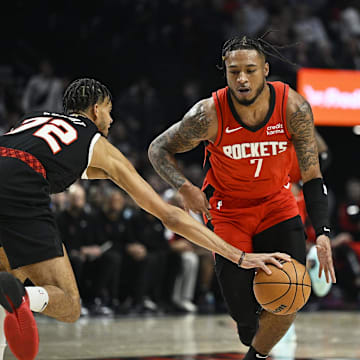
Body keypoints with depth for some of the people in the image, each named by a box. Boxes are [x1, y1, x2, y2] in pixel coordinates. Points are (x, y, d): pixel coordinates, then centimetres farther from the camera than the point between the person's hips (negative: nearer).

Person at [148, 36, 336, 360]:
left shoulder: (293, 108, -21)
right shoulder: (209, 114, -24)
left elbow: (312, 176, -14)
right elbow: (159, 150, -9)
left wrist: (323, 233, -25)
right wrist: (185, 188, -27)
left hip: (277, 204, 2)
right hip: (227, 209, -1)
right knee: (242, 307, -9)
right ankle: (248, 321, 31)